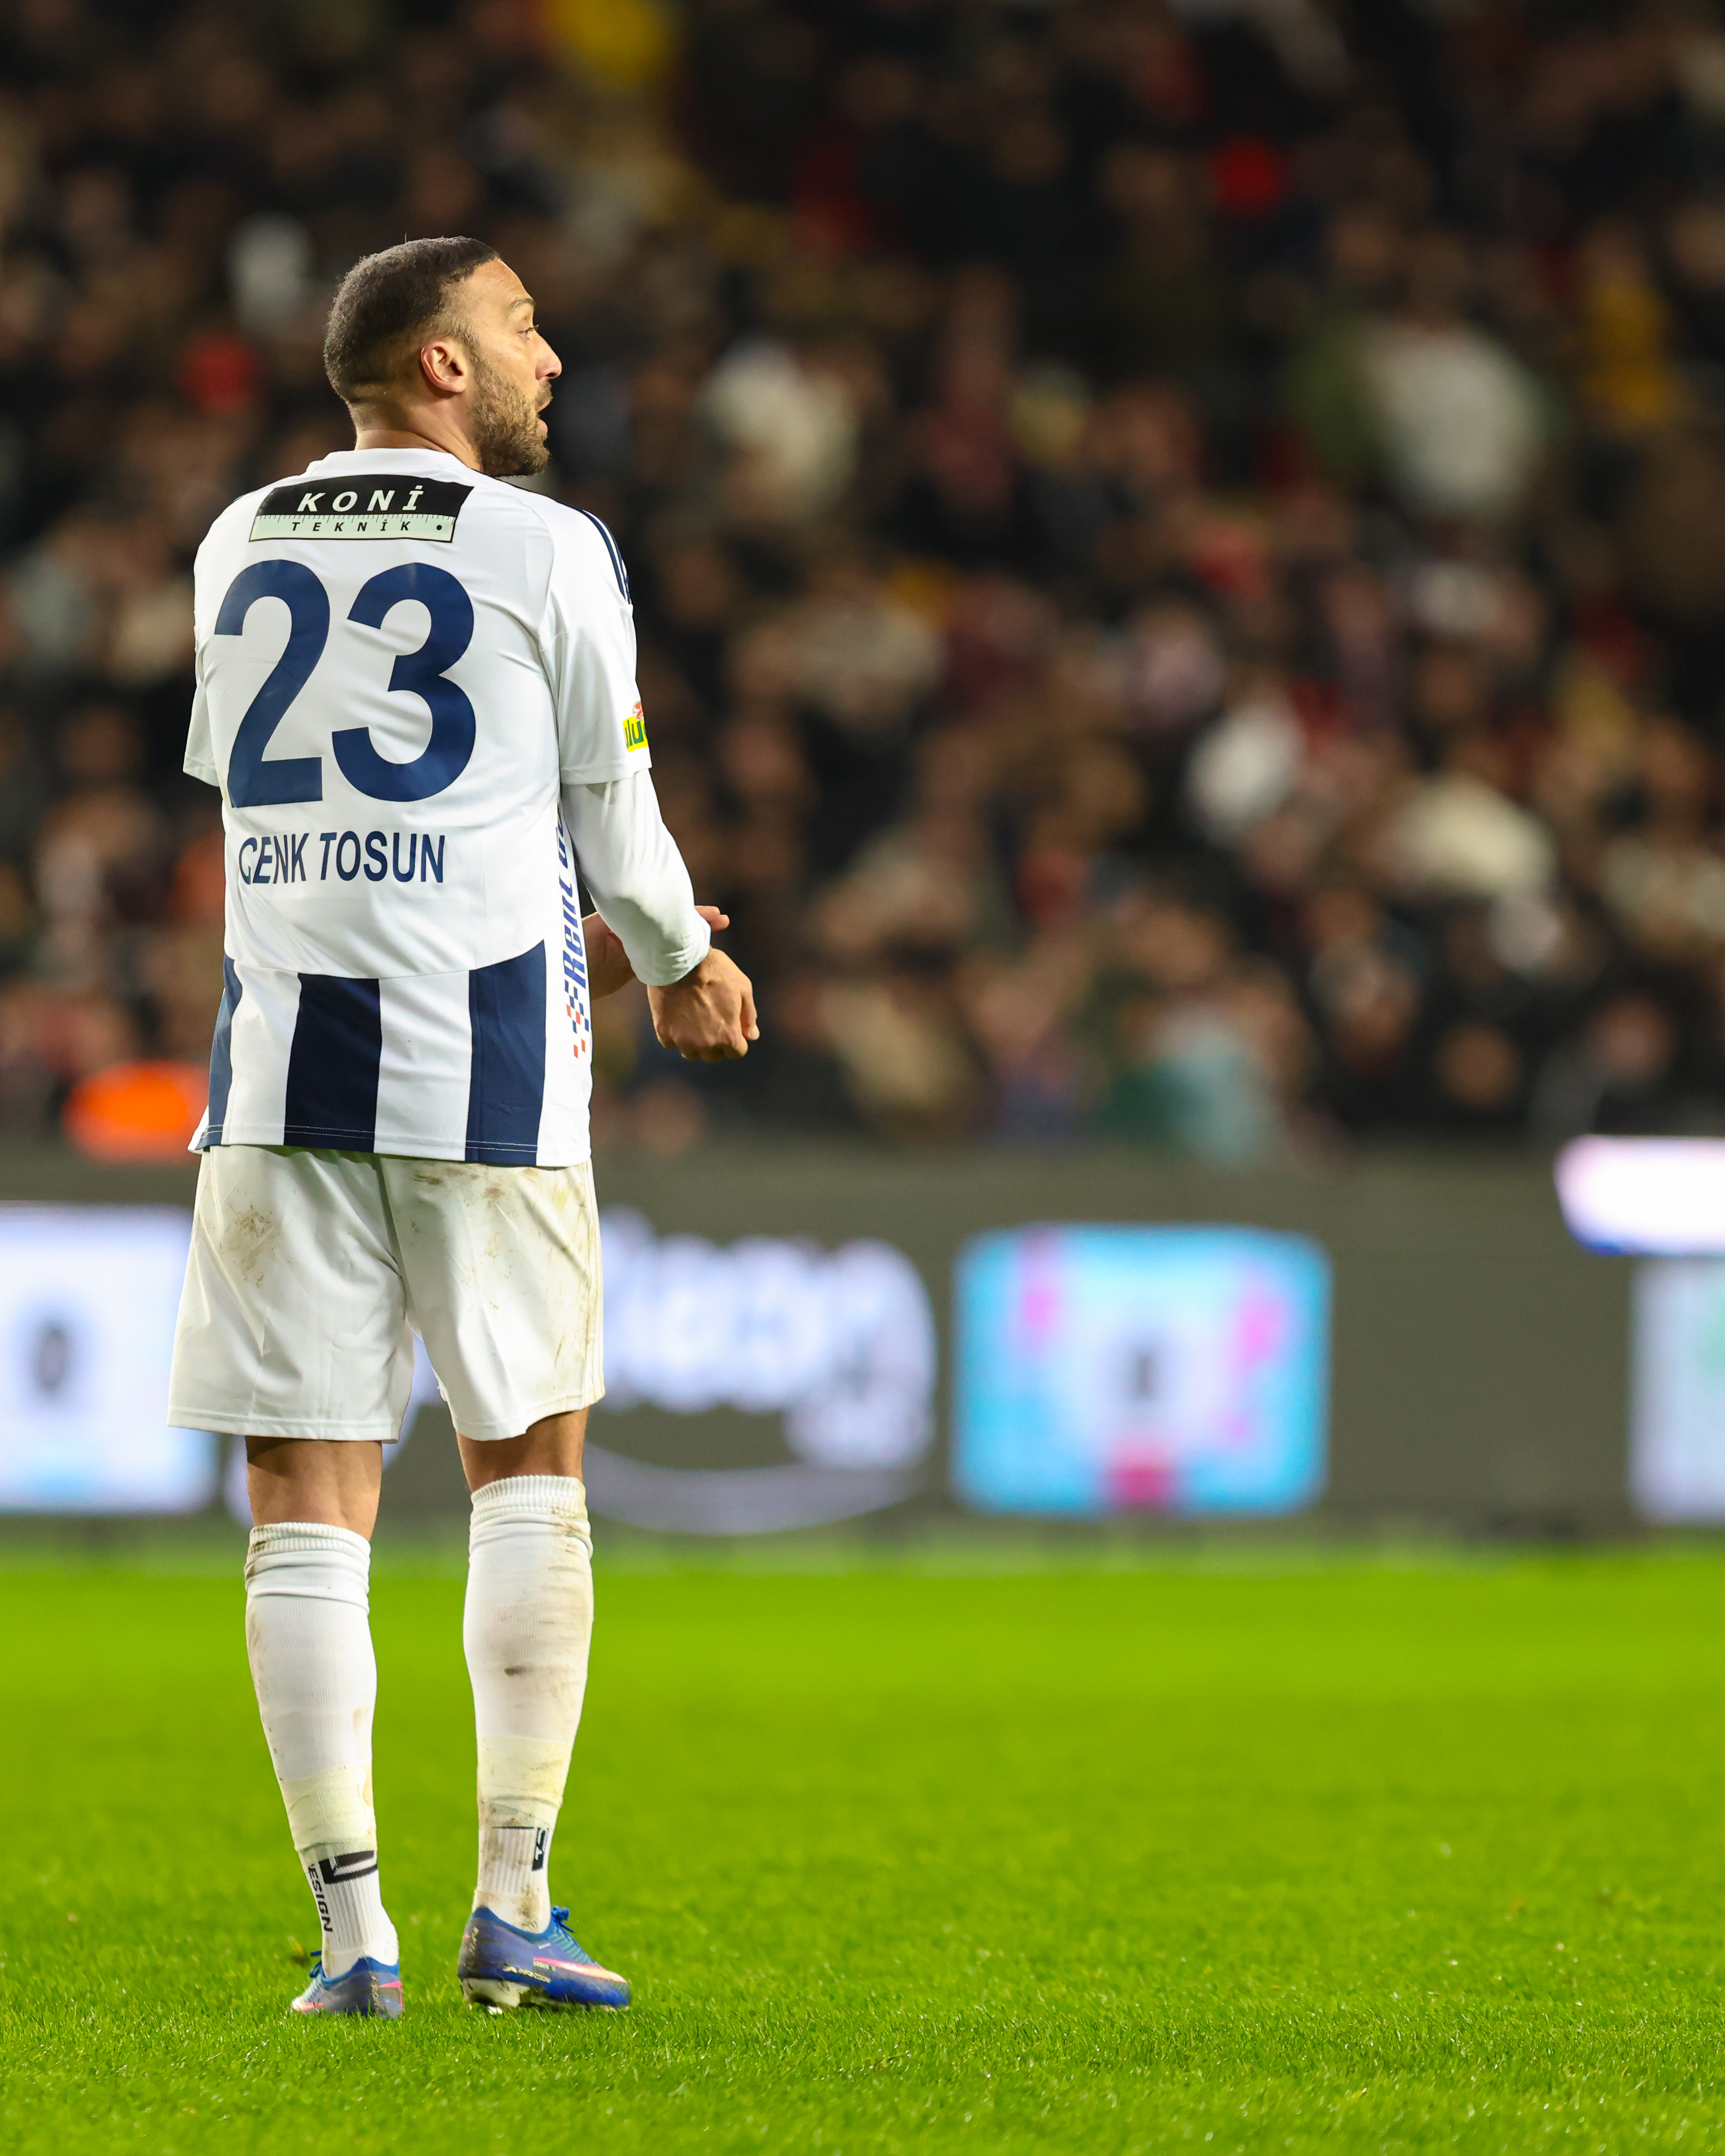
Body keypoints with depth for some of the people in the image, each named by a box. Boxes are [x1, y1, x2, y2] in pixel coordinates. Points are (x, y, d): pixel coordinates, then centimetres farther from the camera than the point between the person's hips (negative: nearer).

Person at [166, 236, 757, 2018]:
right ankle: (512, 1909, 3)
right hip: (482, 1068, -3)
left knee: (308, 1504, 2)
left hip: (280, 1066, 3)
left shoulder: (238, 551, 12)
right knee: (529, 1470, 9)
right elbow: (613, 820, 6)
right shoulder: (548, 552, -2)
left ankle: (352, 1924, -2)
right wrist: (675, 966, 28)